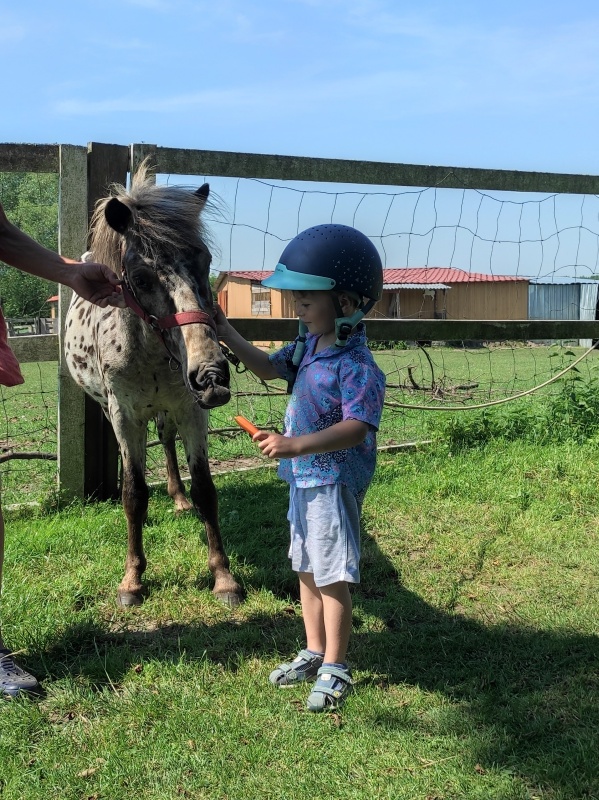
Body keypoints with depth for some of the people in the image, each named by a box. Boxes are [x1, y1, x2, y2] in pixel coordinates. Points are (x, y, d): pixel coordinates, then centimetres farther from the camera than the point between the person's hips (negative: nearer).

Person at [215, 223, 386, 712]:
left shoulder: (356, 364, -22)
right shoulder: (307, 346, 6)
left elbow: (357, 427, -30)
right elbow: (270, 368, 22)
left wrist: (295, 445, -37)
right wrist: (229, 336, 11)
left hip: (335, 482, -10)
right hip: (304, 478, 10)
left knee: (332, 576, 1)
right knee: (306, 569, 19)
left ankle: (335, 668, 15)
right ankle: (314, 652, 34)